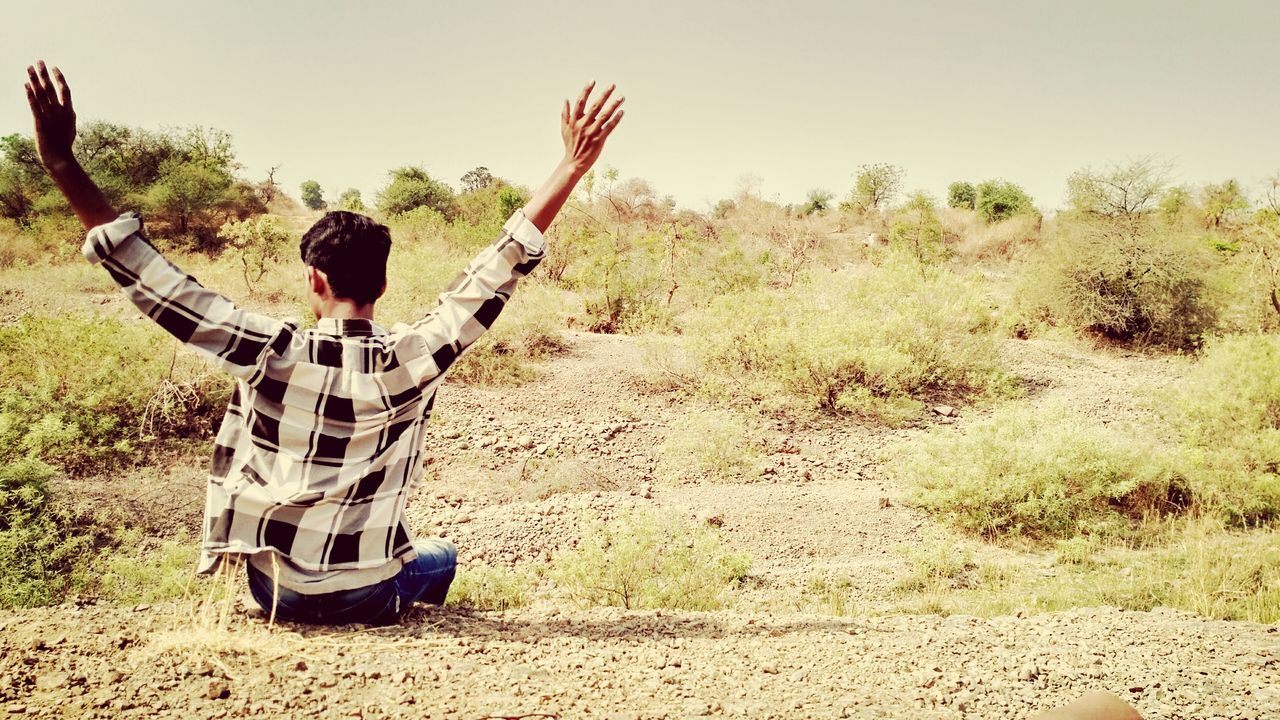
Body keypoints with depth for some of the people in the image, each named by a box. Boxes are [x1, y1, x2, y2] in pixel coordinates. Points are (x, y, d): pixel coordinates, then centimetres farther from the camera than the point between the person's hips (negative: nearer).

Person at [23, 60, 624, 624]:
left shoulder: (271, 352, -20)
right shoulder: (411, 359, -19)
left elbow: (155, 283, -19)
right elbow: (496, 274, -17)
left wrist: (63, 165, -16)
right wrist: (573, 165, -15)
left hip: (277, 593, 1)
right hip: (370, 598, -1)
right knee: (442, 554, 34)